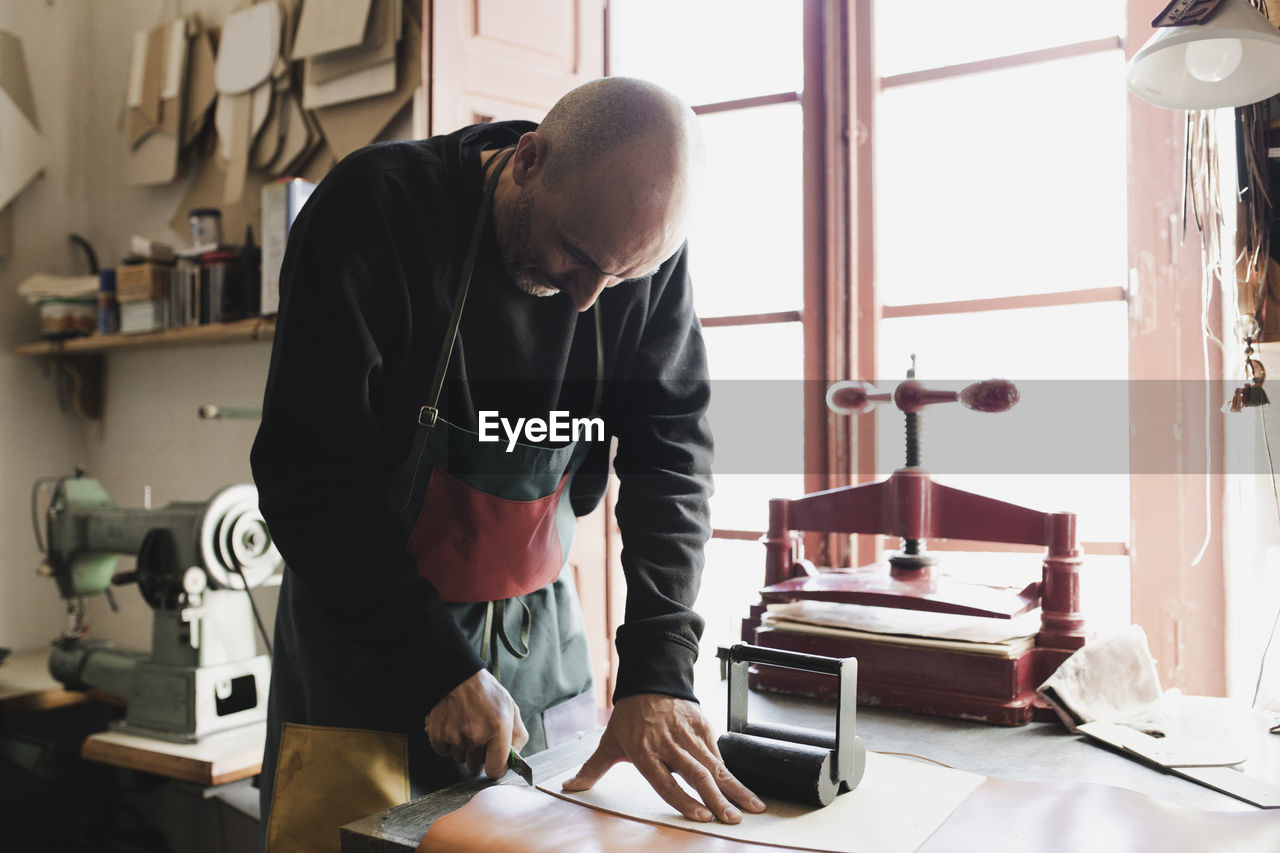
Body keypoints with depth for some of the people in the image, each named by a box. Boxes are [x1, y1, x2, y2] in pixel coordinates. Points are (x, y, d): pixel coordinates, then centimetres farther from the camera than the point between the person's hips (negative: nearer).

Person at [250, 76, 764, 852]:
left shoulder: (646, 244, -10)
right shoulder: (376, 209, -20)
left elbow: (672, 452, -10)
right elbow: (306, 478, -19)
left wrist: (657, 672, -20)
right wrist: (440, 666, -22)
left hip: (539, 624, 3)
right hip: (366, 624, -3)